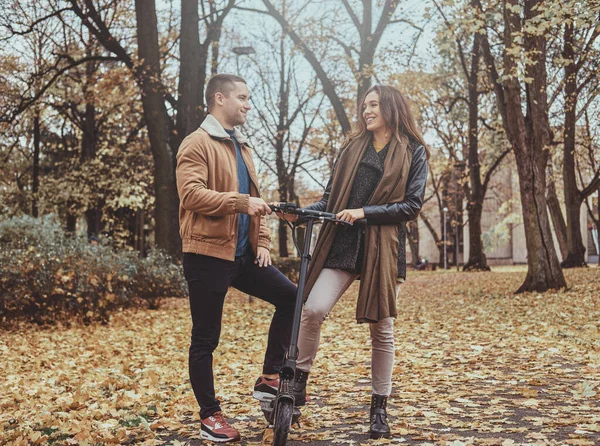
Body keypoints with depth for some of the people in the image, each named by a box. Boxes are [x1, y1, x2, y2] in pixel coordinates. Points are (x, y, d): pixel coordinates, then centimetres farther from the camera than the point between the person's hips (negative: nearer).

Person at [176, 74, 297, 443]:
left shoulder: (241, 146, 18)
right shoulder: (198, 144, -8)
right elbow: (191, 194, -22)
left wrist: (263, 241, 11)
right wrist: (241, 202, -30)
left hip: (243, 254, 8)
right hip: (208, 253, -8)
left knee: (291, 298, 3)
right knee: (206, 339, 2)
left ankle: (270, 378, 14)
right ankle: (210, 416, 15)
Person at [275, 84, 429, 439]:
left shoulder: (414, 152, 5)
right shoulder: (353, 147, 15)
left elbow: (412, 205, -3)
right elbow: (331, 198, 14)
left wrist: (365, 212, -14)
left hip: (384, 248, -2)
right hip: (341, 243, 2)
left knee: (381, 328, 3)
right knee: (314, 309, -17)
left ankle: (380, 407, 17)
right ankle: (298, 382, 0)